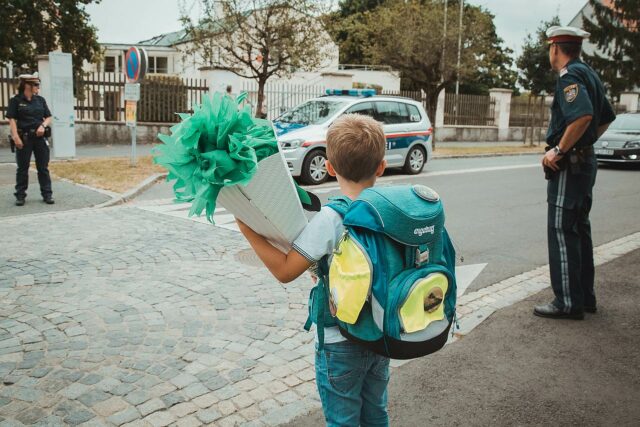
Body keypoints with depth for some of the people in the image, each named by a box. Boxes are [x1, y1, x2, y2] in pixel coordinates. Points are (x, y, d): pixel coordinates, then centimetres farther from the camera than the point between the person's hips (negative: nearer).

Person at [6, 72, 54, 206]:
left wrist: (43, 125, -8)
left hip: (40, 137, 3)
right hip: (24, 138, -3)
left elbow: (48, 117, 12)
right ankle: (20, 195, 11)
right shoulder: (16, 100, -2)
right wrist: (16, 137, -15)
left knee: (43, 167, 4)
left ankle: (47, 194, 9)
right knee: (23, 168, 4)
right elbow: (12, 119, -6)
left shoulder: (40, 100, 9)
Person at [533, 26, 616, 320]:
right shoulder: (589, 74, 16)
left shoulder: (569, 75, -14)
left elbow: (583, 116, -30)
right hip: (586, 160, 10)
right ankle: (585, 296, 23)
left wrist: (559, 150, -22)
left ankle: (568, 302, 0)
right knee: (579, 229, 14)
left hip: (569, 164, -10)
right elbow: (606, 118, 25)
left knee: (562, 232, -5)